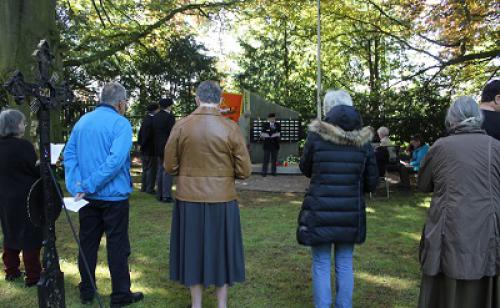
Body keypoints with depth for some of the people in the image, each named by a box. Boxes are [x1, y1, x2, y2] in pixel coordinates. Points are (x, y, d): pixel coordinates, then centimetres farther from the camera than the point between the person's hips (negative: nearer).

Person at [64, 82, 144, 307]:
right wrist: (89, 186, -18)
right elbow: (116, 160, -23)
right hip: (113, 196, -6)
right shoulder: (121, 124, -12)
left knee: (88, 244, 16)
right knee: (117, 246, 5)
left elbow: (69, 155, 3)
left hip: (88, 196, 6)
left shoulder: (82, 121, 7)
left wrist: (77, 187, -5)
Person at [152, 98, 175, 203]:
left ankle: (159, 194, 17)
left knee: (160, 170, 13)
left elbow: (153, 133, 14)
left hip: (158, 149, 8)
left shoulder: (155, 117, 10)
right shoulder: (170, 116, -14)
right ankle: (166, 196, -4)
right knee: (168, 171, -4)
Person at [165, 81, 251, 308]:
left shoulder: (181, 126, -6)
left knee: (193, 251, 15)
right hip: (223, 200, -1)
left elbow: (170, 167, 0)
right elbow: (244, 171, -6)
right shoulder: (231, 128, -8)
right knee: (221, 251, 14)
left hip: (189, 200, 1)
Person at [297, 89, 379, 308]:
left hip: (319, 211, -2)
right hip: (351, 212, 3)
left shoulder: (316, 135, -8)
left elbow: (305, 169, 7)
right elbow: (372, 182, 2)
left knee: (321, 265, 9)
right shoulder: (363, 139, -2)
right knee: (345, 264, 16)